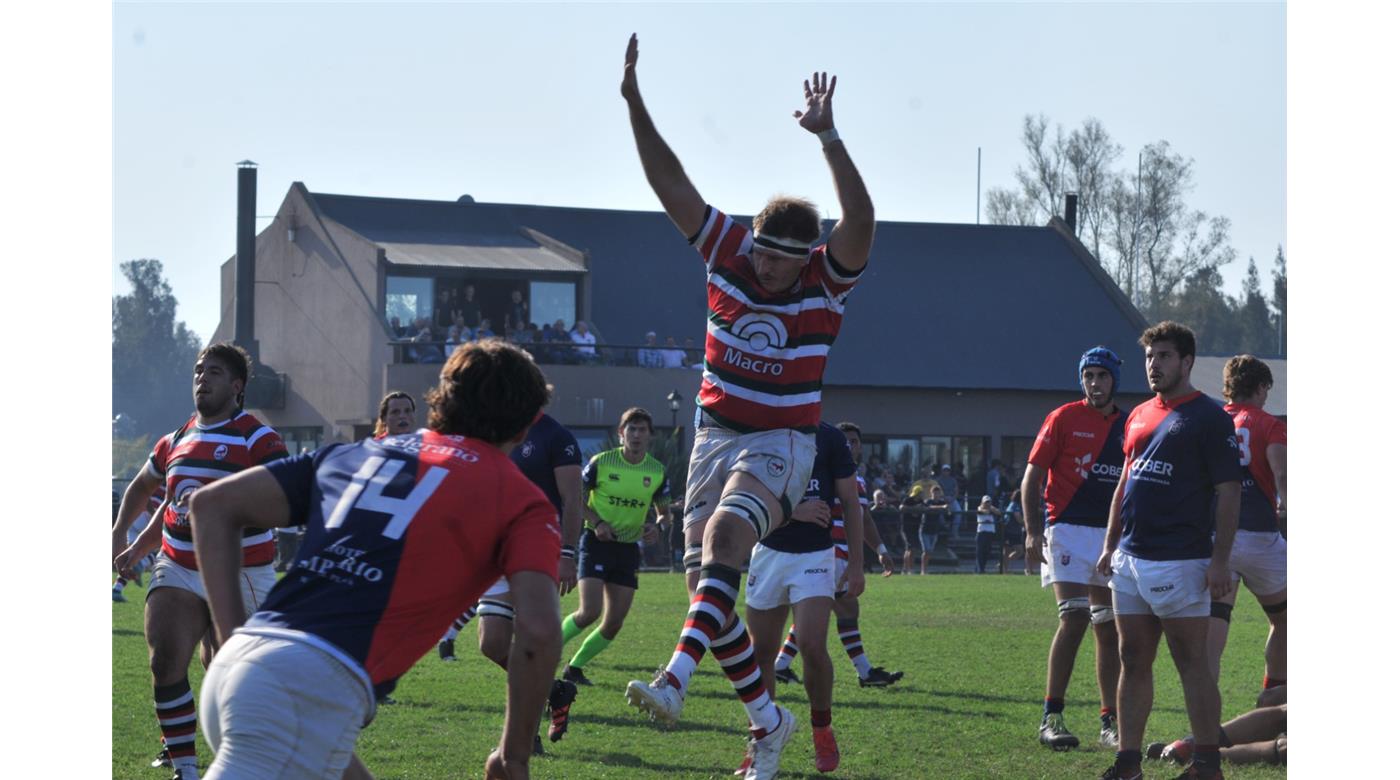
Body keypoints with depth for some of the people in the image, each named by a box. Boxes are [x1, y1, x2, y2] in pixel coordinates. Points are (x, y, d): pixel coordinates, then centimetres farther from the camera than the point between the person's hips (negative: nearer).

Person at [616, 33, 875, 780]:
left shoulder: (828, 278, -12)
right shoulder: (727, 252, -4)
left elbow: (860, 220, -31)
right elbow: (670, 184, -8)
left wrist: (829, 138, -41)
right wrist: (634, 103, -18)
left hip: (780, 442, -5)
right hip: (716, 433, 5)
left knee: (724, 533, -30)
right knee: (703, 575, 3)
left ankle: (675, 680, -43)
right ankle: (766, 718, 17)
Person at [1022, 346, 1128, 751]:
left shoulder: (1129, 427, 10)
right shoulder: (1064, 419, -2)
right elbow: (1032, 478, -3)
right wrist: (1033, 532, -13)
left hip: (1113, 535, 5)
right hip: (1068, 530, -5)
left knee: (1109, 628, 6)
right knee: (1074, 618, -16)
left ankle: (1110, 722, 10)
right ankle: (1051, 717, -11)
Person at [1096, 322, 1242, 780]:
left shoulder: (1209, 418, -6)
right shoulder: (1138, 417, 16)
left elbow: (1229, 493, -10)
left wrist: (1220, 559, -16)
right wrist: (1110, 545, 17)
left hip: (1180, 562, -7)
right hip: (1130, 561, 7)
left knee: (1192, 663, -4)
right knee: (1133, 660, 8)